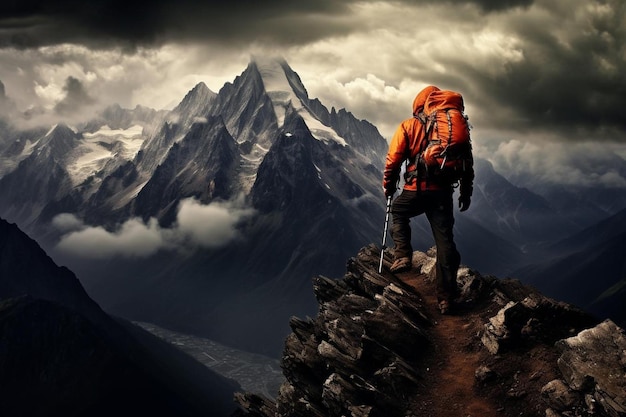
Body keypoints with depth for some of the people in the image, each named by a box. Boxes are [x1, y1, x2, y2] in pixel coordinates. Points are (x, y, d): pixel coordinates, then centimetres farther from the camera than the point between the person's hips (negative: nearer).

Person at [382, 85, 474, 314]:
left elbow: (393, 159, -3)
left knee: (398, 212, 29)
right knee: (445, 242, 3)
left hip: (416, 190, -2)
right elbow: (467, 163, 10)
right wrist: (466, 192, 18)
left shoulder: (409, 126, 0)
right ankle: (446, 297, 3)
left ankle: (402, 255, 11)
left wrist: (388, 185, 12)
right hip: (443, 192, 2)